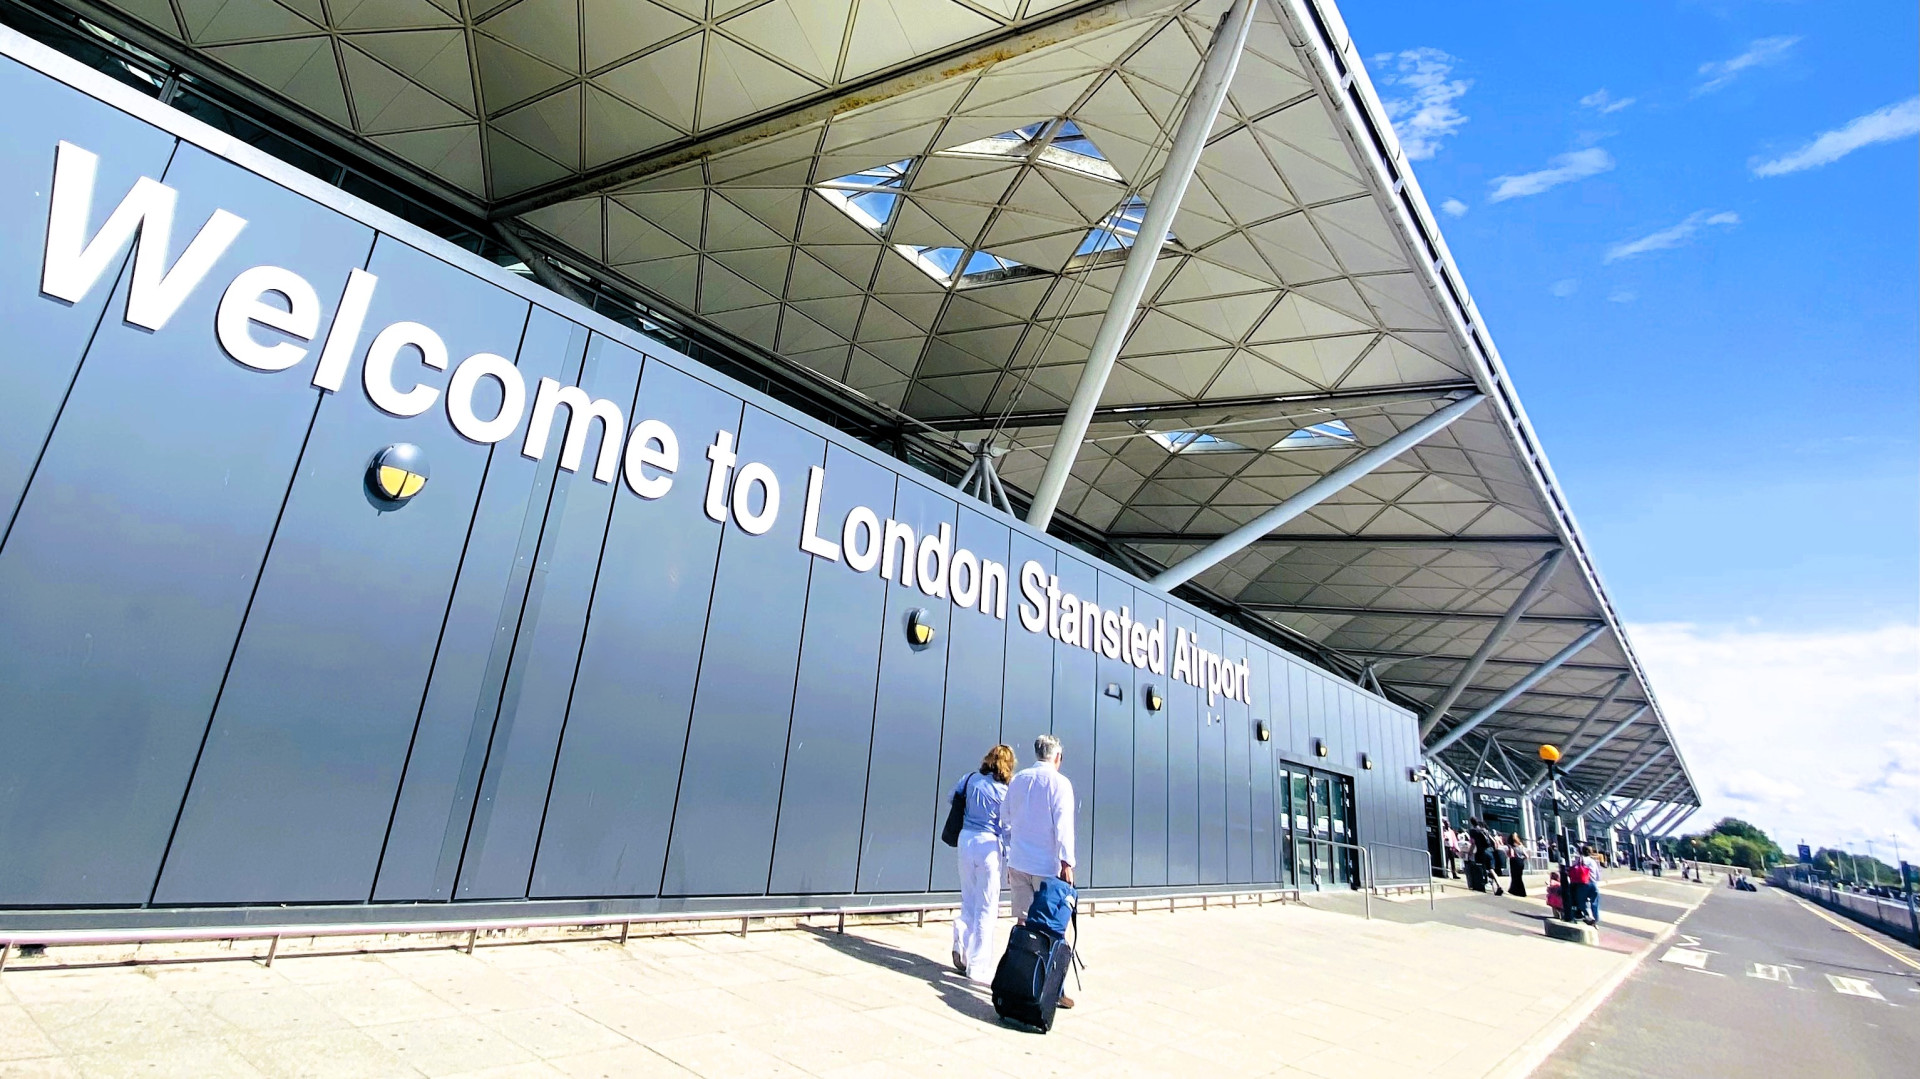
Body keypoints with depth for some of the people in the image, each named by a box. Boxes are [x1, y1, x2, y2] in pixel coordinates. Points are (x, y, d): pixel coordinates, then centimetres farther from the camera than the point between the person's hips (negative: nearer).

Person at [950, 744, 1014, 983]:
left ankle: (961, 942, -1)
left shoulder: (970, 779, 1)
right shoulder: (1004, 793, -9)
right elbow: (1007, 829, -5)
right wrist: (1009, 860, 5)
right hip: (988, 844, -4)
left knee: (969, 900, 20)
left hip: (965, 840, 4)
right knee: (986, 907, 6)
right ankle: (977, 967, 11)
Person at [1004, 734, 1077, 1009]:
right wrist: (1067, 862, -12)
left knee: (1023, 922, 11)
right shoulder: (1059, 783, -7)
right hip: (1047, 865, -5)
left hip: (1018, 863, 5)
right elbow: (1063, 824, -13)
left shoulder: (1017, 780, 10)